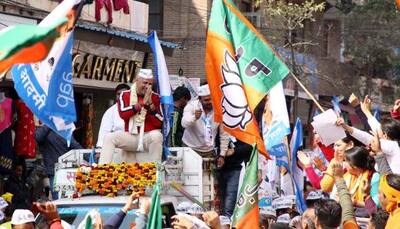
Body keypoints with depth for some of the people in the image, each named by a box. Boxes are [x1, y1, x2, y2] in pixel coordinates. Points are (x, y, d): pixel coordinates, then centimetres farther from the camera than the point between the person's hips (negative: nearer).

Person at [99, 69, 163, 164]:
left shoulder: (155, 98, 3)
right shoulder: (125, 95, 6)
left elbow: (159, 123, -5)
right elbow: (123, 114, -13)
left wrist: (150, 104, -13)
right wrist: (142, 103, -16)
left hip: (148, 137, -2)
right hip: (131, 136, 2)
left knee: (156, 135, -34)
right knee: (109, 137, -19)